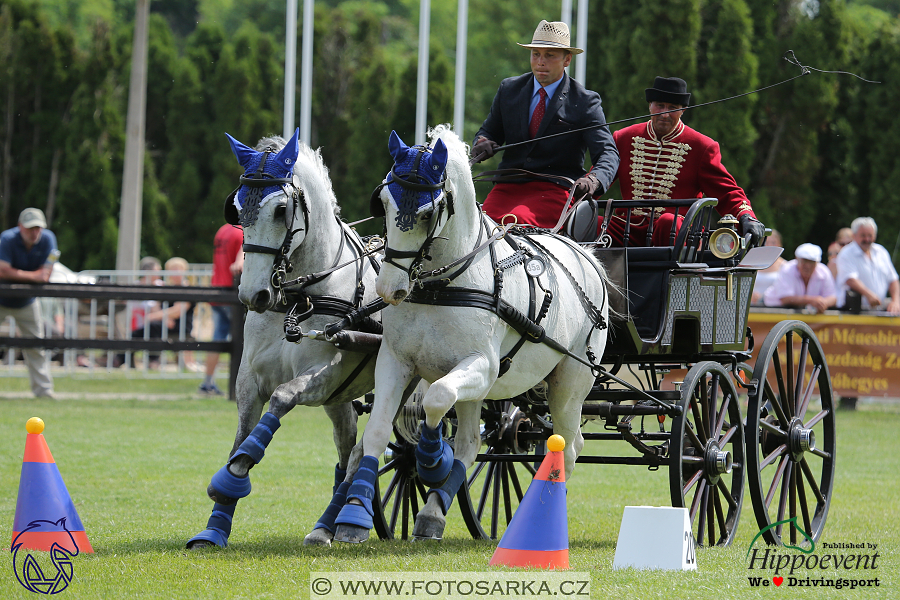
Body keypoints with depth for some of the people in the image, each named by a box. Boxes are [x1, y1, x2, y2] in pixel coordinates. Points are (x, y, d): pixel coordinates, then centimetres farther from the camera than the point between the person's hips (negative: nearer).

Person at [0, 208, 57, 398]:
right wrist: (32, 276, -29)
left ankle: (43, 389, 9)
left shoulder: (47, 239, -13)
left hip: (26, 302, 4)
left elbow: (45, 275, -16)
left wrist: (17, 276, -25)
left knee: (36, 346, 4)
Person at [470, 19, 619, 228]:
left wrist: (594, 179, -29)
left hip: (554, 190, -4)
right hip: (508, 187, 4)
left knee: (514, 221, -33)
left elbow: (607, 152, -5)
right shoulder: (509, 89, 14)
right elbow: (489, 131, 24)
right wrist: (483, 143, -3)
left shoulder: (585, 101, 2)